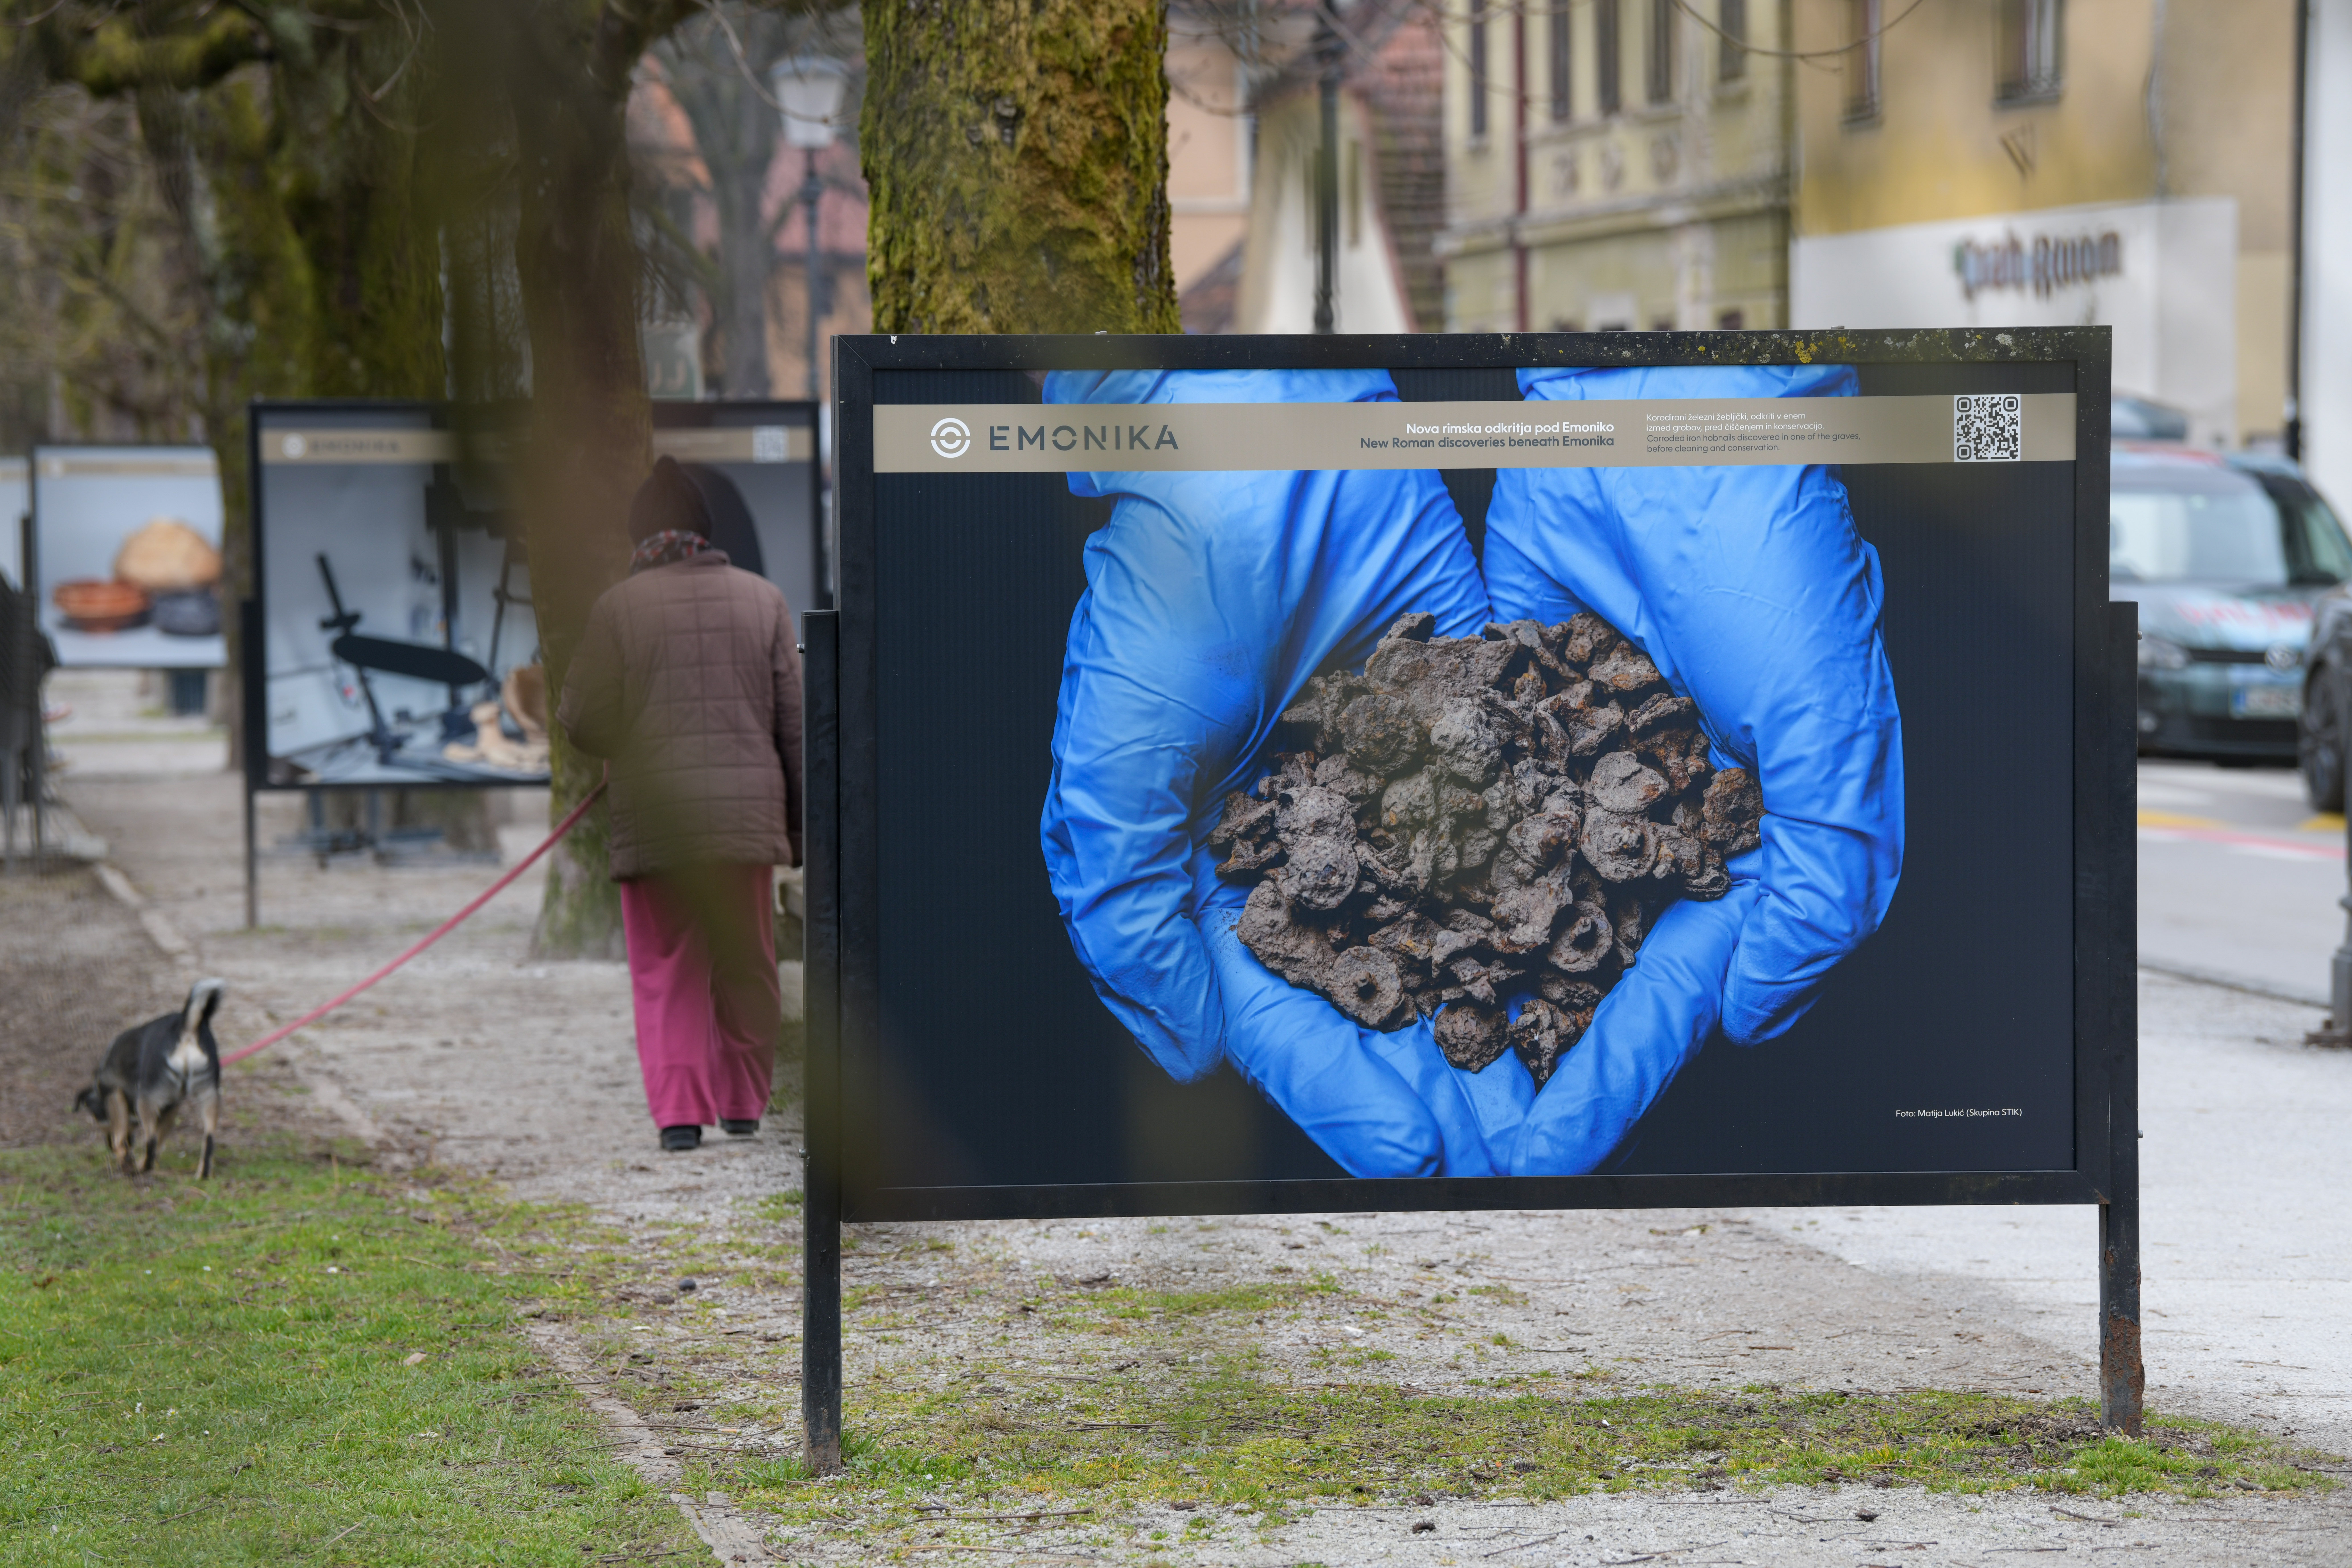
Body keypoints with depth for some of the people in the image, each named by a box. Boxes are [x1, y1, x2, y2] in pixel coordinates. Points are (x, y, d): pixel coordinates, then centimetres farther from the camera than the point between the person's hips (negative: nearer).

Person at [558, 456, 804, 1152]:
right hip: (748, 807, 2)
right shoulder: (763, 598, 4)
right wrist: (800, 820, 13)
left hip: (655, 812, -2)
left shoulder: (620, 606, -4)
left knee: (667, 971, 5)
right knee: (747, 965, 14)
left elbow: (583, 718, -4)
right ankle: (744, 1104, 18)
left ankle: (680, 1111, -3)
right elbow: (794, 720, 6)